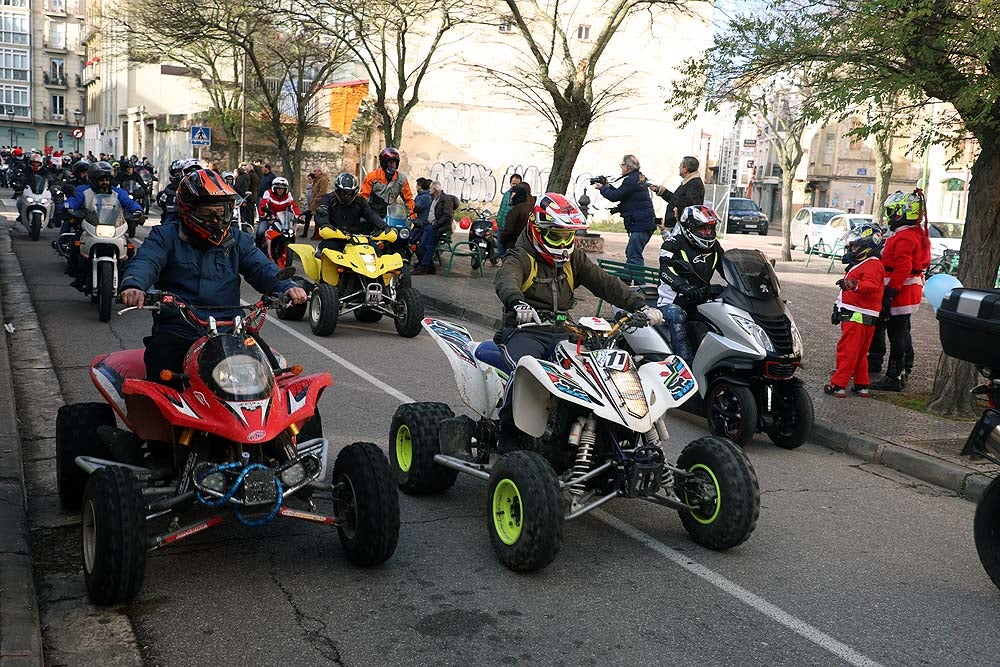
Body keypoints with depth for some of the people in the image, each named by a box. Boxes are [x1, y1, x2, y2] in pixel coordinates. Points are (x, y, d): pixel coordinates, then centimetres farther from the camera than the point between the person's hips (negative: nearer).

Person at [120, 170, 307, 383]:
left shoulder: (238, 242, 19)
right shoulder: (165, 236, 9)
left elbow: (262, 268, 6)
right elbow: (144, 261, -9)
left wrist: (287, 287, -17)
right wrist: (133, 285, -33)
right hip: (175, 331, -2)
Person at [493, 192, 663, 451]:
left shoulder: (574, 259, 17)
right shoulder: (520, 258, -3)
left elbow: (604, 282, 9)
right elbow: (506, 280, -26)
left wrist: (639, 305, -6)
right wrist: (517, 303, -50)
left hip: (560, 333, 5)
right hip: (525, 331, -5)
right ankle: (508, 433, -18)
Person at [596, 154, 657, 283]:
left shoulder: (631, 180, -14)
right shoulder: (638, 178, 19)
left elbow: (615, 196, -15)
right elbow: (621, 194, 23)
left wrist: (602, 188, 2)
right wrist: (608, 185, 20)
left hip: (640, 224, -11)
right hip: (644, 223, 11)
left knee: (634, 255, -11)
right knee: (630, 253, 17)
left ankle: (639, 286, -13)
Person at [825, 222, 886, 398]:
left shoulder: (872, 265, -12)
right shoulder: (860, 263, 23)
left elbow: (871, 285, -30)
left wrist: (854, 285, -50)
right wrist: (838, 310, 36)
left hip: (858, 317, -11)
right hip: (853, 315, 11)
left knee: (847, 350, -11)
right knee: (859, 353, 15)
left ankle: (838, 385, -11)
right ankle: (862, 385, 21)